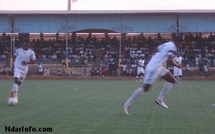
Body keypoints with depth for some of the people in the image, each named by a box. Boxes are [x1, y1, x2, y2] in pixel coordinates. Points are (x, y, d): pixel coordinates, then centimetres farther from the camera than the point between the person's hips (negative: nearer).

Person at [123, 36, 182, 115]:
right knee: (145, 88, -8)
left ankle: (160, 99, 12)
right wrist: (177, 65, -1)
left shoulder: (166, 44, 17)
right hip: (153, 68, -10)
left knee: (172, 80, 11)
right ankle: (127, 103, 1)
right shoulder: (172, 46, -11)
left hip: (159, 67, 10)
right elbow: (170, 60, -18)